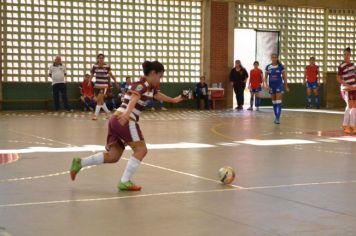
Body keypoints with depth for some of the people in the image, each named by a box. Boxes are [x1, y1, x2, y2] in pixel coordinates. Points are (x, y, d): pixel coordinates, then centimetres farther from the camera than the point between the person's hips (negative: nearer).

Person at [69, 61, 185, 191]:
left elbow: (158, 95, 43)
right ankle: (125, 182, -8)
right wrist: (127, 113, -48)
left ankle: (79, 162, 6)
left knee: (113, 156, 8)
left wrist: (173, 100, 59)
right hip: (125, 120, -9)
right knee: (141, 149, -5)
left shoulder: (150, 87, 21)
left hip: (117, 119, 9)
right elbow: (134, 98, -29)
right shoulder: (141, 85, -8)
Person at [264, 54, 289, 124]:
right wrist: (266, 84, -10)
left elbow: (284, 77, 3)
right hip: (271, 86, 3)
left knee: (278, 102, -13)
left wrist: (286, 86, 4)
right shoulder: (268, 67, 2)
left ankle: (278, 118, -16)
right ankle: (276, 117, 24)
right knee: (274, 102, 12)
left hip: (279, 85, -3)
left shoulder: (281, 66, -4)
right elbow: (265, 77, 7)